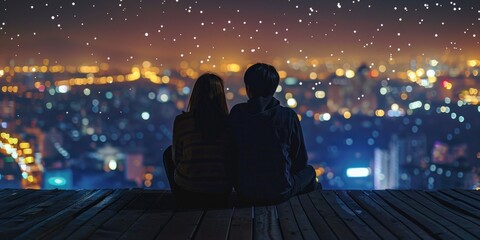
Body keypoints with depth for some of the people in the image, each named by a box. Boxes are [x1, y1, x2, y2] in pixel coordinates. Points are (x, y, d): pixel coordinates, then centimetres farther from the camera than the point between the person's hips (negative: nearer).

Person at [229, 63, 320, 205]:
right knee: (309, 171, 29)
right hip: (280, 193, -1)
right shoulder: (288, 116, -10)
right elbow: (301, 160, -1)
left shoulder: (236, 113, -6)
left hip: (244, 194, 2)